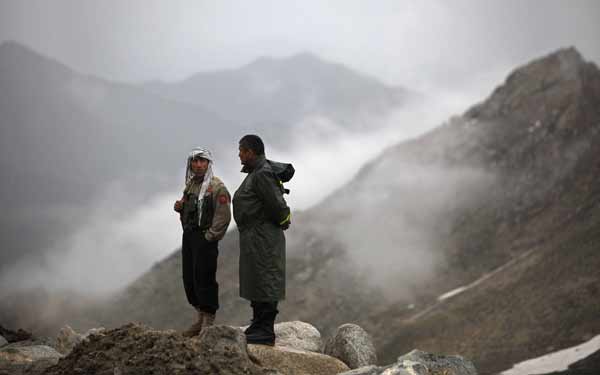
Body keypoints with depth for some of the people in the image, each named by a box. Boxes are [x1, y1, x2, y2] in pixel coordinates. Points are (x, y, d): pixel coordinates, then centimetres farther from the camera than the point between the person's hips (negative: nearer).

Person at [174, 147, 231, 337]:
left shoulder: (216, 186, -11)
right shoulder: (190, 184, 15)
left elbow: (223, 216, -17)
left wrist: (209, 237, -16)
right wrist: (179, 206, 5)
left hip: (205, 238, -8)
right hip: (188, 236, 8)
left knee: (204, 279, -9)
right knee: (189, 279, 11)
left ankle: (209, 321, -1)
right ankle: (201, 318, 22)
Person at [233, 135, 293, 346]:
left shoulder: (262, 175, -18)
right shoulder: (257, 172, 15)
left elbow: (277, 206, -22)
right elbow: (288, 170, 29)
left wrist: (283, 221, -2)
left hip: (263, 238, -11)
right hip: (254, 238, 11)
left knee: (264, 283, -9)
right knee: (255, 283, 15)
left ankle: (266, 332, -8)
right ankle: (258, 327, 22)